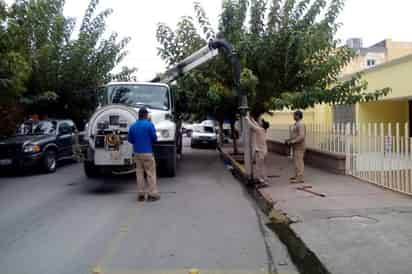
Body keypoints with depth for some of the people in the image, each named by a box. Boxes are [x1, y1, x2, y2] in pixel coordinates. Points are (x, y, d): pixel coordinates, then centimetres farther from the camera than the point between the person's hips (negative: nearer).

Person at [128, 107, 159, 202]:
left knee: (139, 173, 11)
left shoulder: (133, 126, 5)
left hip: (137, 152, 5)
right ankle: (152, 194, 4)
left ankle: (140, 194, 14)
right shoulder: (149, 124, -10)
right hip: (147, 152, -5)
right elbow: (154, 138, -8)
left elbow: (130, 139, 8)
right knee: (150, 173, 2)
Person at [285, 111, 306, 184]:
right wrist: (289, 140, 15)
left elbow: (301, 136, -27)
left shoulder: (300, 124, -19)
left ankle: (300, 179, -7)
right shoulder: (297, 124, 14)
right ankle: (297, 176, 25)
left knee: (298, 162, -9)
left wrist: (292, 142, -26)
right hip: (296, 146, 11)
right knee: (296, 161, 16)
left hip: (299, 146, -11)